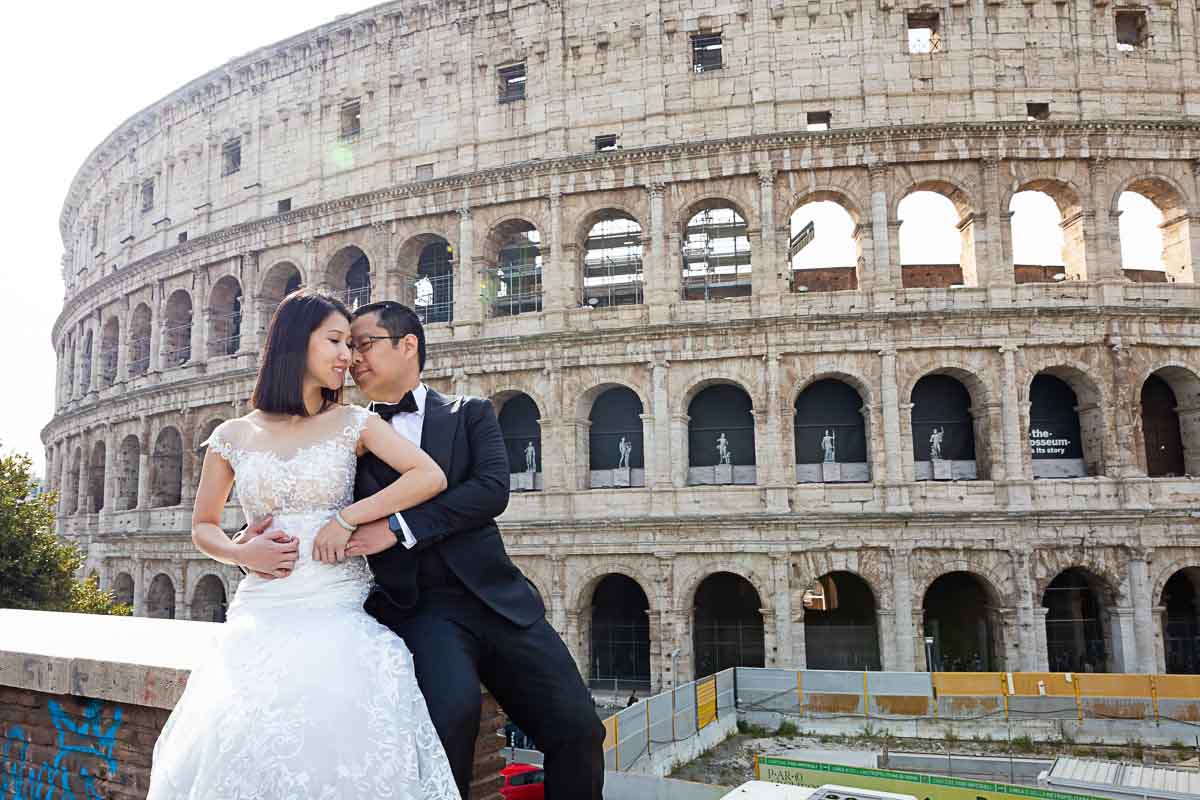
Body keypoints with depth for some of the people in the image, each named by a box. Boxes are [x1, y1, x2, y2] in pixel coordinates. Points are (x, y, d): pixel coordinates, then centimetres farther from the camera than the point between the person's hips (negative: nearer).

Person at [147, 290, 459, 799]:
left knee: (336, 732, -23)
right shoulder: (233, 437, 10)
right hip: (261, 615, 1)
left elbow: (430, 477, -7)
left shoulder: (354, 424, 6)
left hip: (338, 610, -1)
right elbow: (202, 527, 19)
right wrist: (242, 553, -2)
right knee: (240, 733, -19)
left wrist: (346, 519, -11)